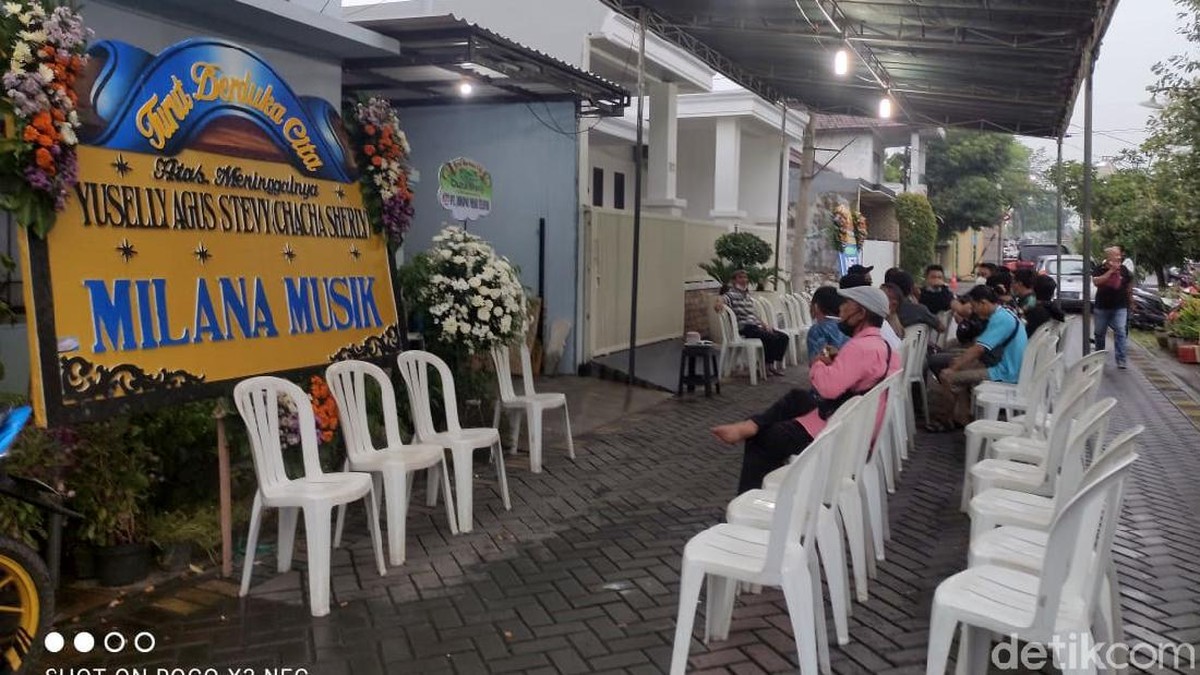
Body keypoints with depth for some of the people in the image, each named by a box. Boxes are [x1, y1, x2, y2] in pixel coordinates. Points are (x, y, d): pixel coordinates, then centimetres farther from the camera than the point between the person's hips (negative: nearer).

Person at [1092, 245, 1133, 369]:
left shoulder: (1123, 269, 3)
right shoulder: (1100, 269, -3)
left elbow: (1129, 285, 16)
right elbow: (1096, 281, -21)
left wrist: (1130, 301, 19)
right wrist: (1111, 271, -21)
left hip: (1119, 307, 0)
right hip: (1101, 307, 0)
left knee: (1120, 332, -11)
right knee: (1100, 333, 12)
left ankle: (1121, 360, -10)